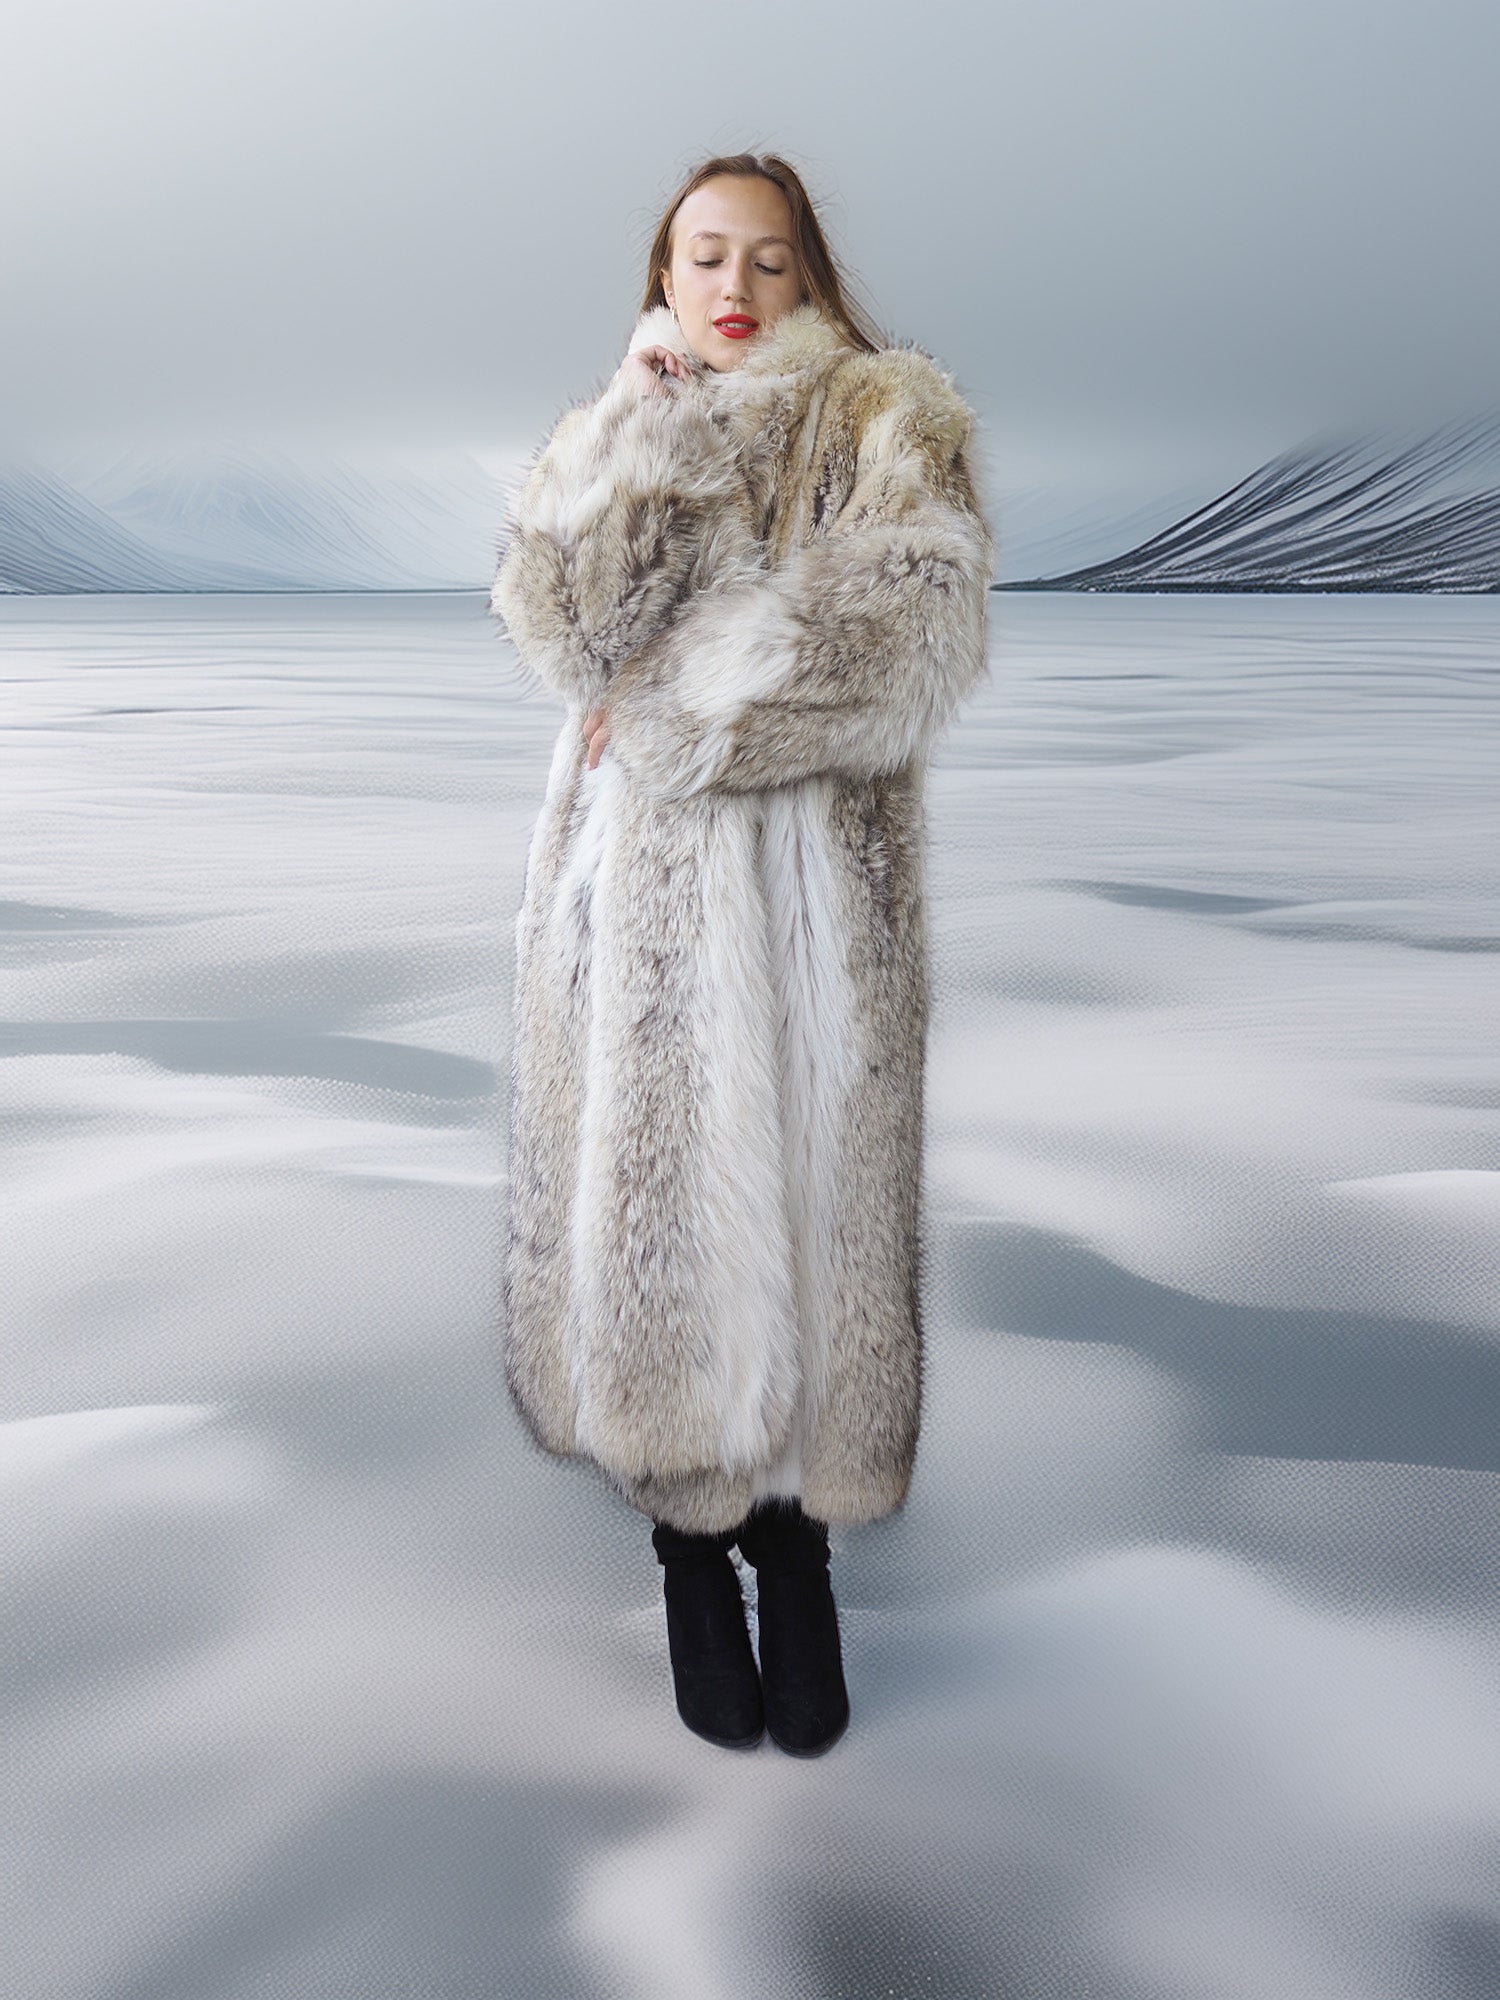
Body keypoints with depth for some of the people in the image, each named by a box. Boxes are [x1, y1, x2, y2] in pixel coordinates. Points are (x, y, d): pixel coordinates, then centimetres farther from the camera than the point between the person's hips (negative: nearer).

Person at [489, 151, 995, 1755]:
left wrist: (673, 707, -12)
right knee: (653, 1175, 4)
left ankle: (798, 1543, 22)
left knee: (812, 1187, 2)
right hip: (637, 874, 2)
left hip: (821, 874, -2)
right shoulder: (613, 432, 13)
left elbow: (906, 633, -15)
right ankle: (691, 1533, 23)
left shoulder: (891, 418, 4)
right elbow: (560, 624, -7)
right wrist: (657, 417, -11)